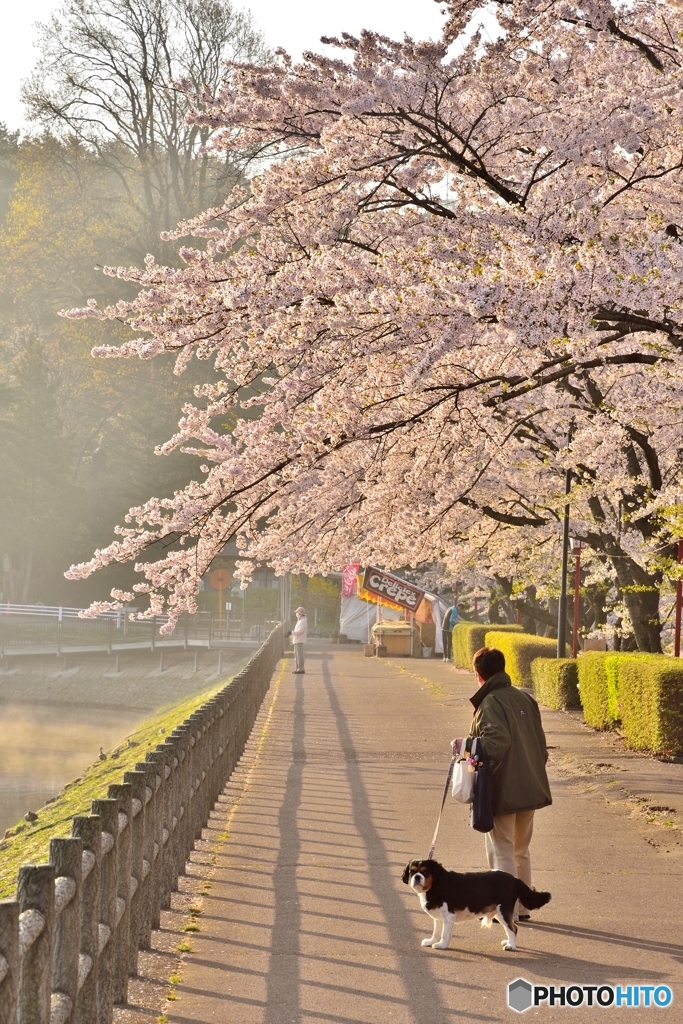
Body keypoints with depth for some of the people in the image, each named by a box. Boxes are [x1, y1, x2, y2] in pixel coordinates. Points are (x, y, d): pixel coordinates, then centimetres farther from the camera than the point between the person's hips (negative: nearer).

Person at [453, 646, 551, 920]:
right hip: (530, 789, 8)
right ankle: (523, 906, 24)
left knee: (502, 853, 2)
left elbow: (497, 742, -28)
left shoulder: (490, 703, -14)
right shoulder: (525, 698, 9)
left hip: (502, 792, -8)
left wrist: (466, 744, -15)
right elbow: (541, 744, 13)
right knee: (521, 852, 18)